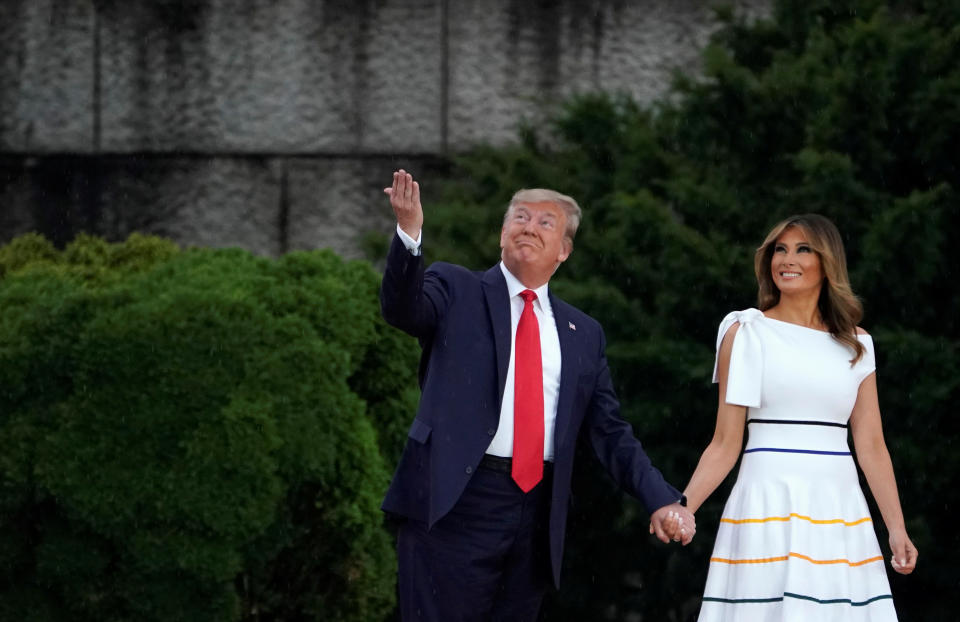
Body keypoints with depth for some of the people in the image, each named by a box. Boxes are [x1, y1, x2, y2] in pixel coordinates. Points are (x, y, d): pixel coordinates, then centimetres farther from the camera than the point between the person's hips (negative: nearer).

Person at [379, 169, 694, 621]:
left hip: (537, 516, 4)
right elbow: (402, 308, -13)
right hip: (454, 503, -4)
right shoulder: (454, 290, 8)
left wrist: (662, 500, 2)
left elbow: (609, 432, 16)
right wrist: (409, 233, -32)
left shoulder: (584, 334, 16)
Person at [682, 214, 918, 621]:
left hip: (839, 509, 3)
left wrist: (897, 529, 1)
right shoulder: (745, 334, 3)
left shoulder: (855, 346, 11)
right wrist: (682, 508, -13)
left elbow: (871, 446, 9)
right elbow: (725, 444, 0)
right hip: (769, 507, -3)